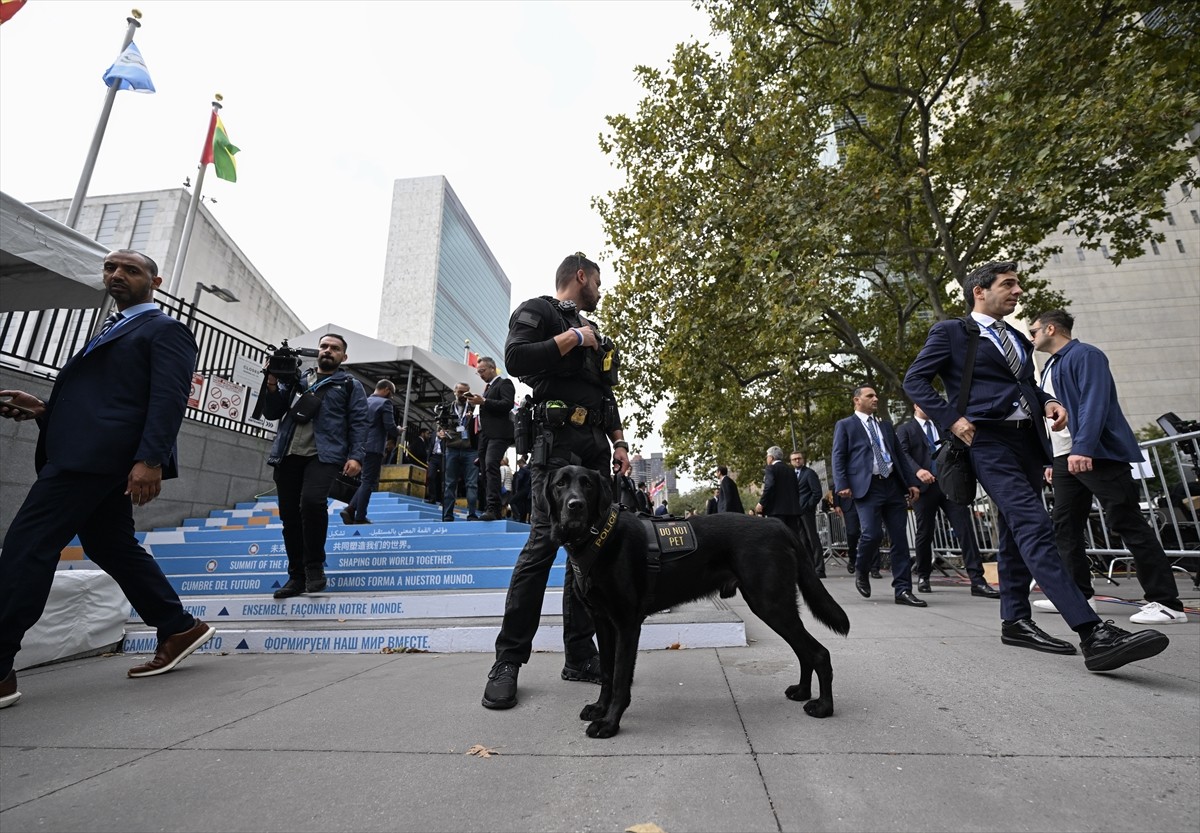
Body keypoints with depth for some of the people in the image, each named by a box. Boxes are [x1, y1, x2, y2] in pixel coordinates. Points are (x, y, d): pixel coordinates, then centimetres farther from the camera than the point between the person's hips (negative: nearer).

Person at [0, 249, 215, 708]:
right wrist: (44, 409, 8)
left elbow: (169, 399, -16)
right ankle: (179, 629, 17)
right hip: (85, 452, 10)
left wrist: (150, 459, -26)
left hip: (97, 454, -10)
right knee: (113, 547, 11)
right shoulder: (112, 329, 26)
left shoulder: (165, 329, -3)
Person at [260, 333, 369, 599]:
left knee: (312, 501, -27)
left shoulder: (350, 386, 12)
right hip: (288, 455, 4)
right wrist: (272, 386, 1)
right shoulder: (295, 380, 22)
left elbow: (358, 423, 2)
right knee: (290, 515, 4)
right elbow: (271, 414, 20)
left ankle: (314, 565, -7)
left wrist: (356, 456, -11)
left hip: (324, 455, -4)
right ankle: (297, 575, 17)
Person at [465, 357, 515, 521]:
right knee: (486, 471, 4)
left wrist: (483, 401, -16)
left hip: (498, 433, -9)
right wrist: (478, 403, 8)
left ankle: (493, 509, -27)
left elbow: (508, 404, -14)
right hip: (485, 434, 9)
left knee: (491, 465, -23)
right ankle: (492, 511, 7)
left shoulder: (504, 383, 2)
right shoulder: (488, 387, 26)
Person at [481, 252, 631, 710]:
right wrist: (573, 338, -8)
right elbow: (515, 358, -16)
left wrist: (619, 443, 14)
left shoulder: (592, 331, 27)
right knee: (543, 543, -12)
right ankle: (507, 662, 0)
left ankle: (580, 655, 13)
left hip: (596, 449, 8)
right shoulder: (537, 311, 4)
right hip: (557, 444, -8)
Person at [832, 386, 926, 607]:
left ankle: (903, 590, 7)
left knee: (900, 538, 1)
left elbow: (899, 456, 22)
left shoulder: (886, 426, 24)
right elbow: (838, 457, -1)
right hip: (867, 487, -5)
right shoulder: (845, 425, 7)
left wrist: (911, 482, 11)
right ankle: (861, 571, 12)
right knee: (872, 534, -16)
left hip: (893, 485, 6)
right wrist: (842, 485, -14)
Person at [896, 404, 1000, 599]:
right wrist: (917, 470, -26)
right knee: (925, 533, 6)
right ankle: (923, 577, 23)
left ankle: (977, 581, -6)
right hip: (924, 486, -3)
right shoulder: (905, 430, 6)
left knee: (965, 528, -8)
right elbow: (903, 454, -8)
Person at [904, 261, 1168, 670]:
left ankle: (1015, 621, 19)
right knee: (1034, 528, -18)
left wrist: (1047, 401, 6)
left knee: (1017, 532, 11)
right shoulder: (950, 331, 0)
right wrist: (951, 419, -15)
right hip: (988, 441, -8)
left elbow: (1026, 385, 29)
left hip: (1027, 440, 8)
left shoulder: (1016, 338, 23)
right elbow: (915, 380, -5)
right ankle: (1092, 633, -21)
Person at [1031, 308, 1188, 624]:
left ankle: (1167, 603, 1)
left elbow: (1094, 404, -18)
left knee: (1130, 525, -5)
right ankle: (1078, 595, 15)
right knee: (1066, 529, 8)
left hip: (1096, 455, -9)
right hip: (1066, 460, 9)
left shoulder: (1085, 355, -5)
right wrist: (1052, 461, 19)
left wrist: (1083, 449, -27)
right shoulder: (1050, 369, 21)